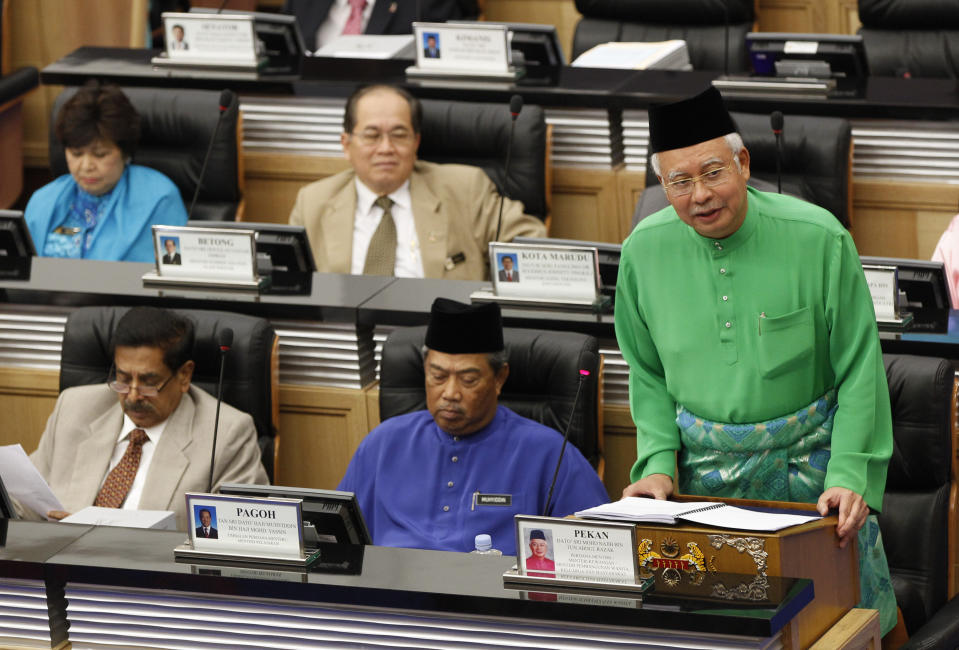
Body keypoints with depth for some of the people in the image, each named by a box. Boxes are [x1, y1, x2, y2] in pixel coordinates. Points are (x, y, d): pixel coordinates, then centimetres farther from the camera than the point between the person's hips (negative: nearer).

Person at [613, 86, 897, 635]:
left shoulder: (818, 239, -14)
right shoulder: (645, 249, -3)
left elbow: (860, 370, -9)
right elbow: (648, 373, 8)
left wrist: (849, 476, -17)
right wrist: (658, 462, -4)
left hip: (809, 462, -2)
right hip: (705, 471, 2)